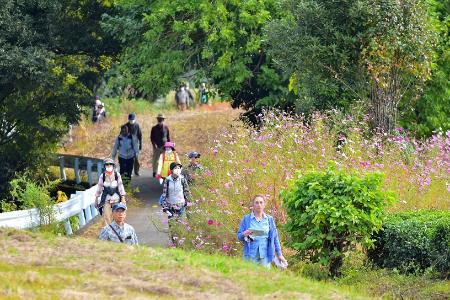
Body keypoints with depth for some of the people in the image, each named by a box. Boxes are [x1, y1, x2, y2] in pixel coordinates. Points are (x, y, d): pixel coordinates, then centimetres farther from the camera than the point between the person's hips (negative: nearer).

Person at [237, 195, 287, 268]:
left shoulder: (269, 219, 11)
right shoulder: (246, 219, 7)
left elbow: (275, 238, 14)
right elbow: (239, 236, 6)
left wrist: (279, 254, 10)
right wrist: (244, 234, -17)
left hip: (265, 255, 1)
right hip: (251, 255, -1)